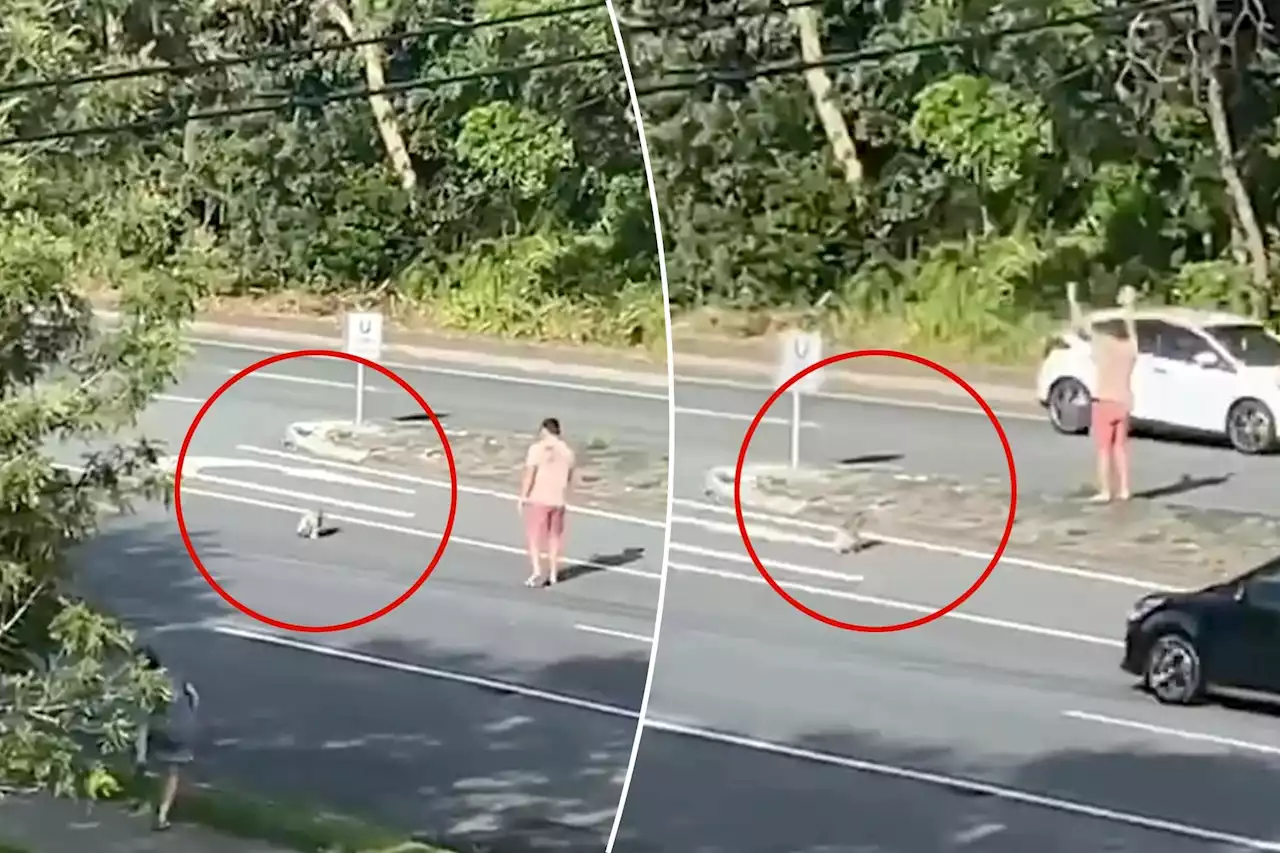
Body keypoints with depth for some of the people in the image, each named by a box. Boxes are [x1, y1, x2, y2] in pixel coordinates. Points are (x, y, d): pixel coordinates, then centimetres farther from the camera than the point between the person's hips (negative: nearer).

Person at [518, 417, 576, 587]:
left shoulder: (536, 449, -13)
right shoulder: (567, 451, 2)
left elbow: (529, 475, -16)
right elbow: (569, 479, 10)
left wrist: (522, 497, -8)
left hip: (537, 499, -4)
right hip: (557, 500, 4)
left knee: (534, 536, 4)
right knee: (554, 537, 16)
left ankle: (537, 571, -11)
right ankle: (552, 574, 19)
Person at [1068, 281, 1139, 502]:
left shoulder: (1103, 344, -11)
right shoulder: (1130, 345, 3)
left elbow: (1080, 326, -11)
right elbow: (1129, 327, 22)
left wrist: (1072, 299, -3)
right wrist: (1128, 305, 37)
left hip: (1105, 401, -5)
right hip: (1124, 401, 6)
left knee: (1104, 448, -3)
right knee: (1120, 447, 13)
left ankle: (1105, 491, -5)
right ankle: (1123, 489, 12)